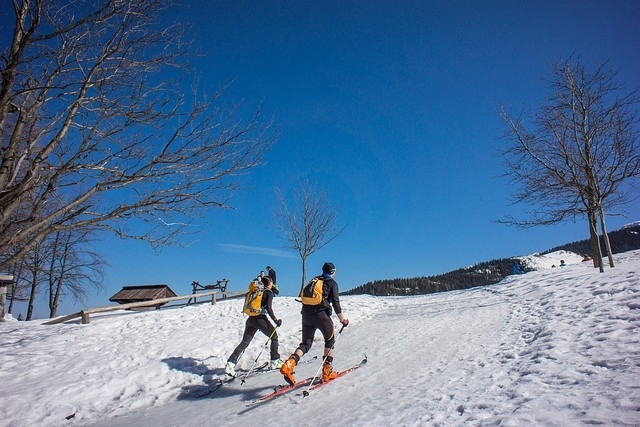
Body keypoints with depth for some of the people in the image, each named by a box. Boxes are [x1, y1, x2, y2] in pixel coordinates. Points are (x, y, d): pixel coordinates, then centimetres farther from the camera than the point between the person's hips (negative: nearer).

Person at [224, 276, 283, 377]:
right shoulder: (269, 293, -2)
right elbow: (268, 308, -14)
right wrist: (276, 320, -7)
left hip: (251, 319, 6)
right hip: (260, 319, -6)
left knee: (244, 342, 5)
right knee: (274, 337, 14)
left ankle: (230, 364, -8)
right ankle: (275, 362, 15)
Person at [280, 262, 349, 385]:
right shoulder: (332, 283, 5)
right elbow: (335, 302, -4)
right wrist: (342, 318, 1)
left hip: (306, 314, 5)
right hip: (321, 314, -5)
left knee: (306, 343, 9)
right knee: (330, 340, 15)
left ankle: (289, 364, -16)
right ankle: (327, 371, 10)